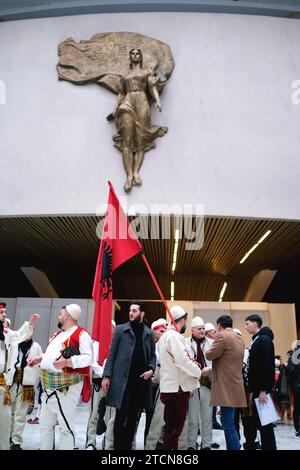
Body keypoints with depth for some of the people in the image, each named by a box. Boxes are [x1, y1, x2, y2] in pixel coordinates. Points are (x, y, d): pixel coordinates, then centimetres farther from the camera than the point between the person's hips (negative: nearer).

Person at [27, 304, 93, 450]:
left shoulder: (81, 334, -11)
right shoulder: (57, 334, 19)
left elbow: (88, 358, -21)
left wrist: (67, 361, -32)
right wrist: (39, 359, 16)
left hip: (67, 386, -9)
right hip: (49, 386, 9)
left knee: (65, 426, -1)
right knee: (45, 424, 17)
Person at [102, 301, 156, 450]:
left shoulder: (149, 333, 10)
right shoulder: (121, 329, 3)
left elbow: (153, 355, 14)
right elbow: (112, 354, 1)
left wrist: (151, 369, -5)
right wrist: (107, 375, -7)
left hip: (141, 379, 3)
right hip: (122, 378, -3)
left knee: (134, 416, 10)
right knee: (121, 415, 1)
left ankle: (128, 445, 22)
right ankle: (118, 446, 12)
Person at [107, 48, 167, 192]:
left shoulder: (147, 72, 20)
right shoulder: (125, 75, 27)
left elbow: (153, 88, 6)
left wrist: (158, 101, -13)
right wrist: (115, 110, 16)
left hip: (142, 104, -1)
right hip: (127, 104, 1)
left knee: (140, 140, -14)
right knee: (127, 140, -16)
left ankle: (136, 172, -25)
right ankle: (129, 175, -26)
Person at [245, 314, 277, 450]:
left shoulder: (264, 339, -14)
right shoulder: (256, 340, 16)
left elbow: (268, 366, -21)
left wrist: (263, 390, -23)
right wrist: (252, 390, 16)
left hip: (262, 388, -9)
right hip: (257, 387, 9)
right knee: (259, 420, 12)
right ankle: (265, 446, 20)